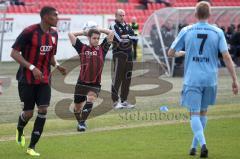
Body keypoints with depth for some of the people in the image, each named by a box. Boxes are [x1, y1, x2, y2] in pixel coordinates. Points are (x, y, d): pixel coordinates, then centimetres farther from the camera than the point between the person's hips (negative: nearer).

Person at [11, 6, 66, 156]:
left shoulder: (54, 34, 4)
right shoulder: (29, 32, -17)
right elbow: (14, 53, -16)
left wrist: (57, 65, -4)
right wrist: (32, 67, -25)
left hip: (44, 79, 5)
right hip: (27, 80, -5)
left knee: (43, 110, -7)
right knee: (28, 112, 0)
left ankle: (32, 147, 2)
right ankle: (20, 130, 37)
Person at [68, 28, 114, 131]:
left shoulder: (102, 49, 6)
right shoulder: (82, 48, 4)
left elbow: (111, 33, 4)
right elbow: (70, 34, 4)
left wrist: (98, 30, 10)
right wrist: (84, 32, 10)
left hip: (95, 84, -1)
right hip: (82, 83, 1)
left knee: (90, 101, -25)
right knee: (77, 107, 10)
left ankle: (82, 123, -22)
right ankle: (80, 122, 35)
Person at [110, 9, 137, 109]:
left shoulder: (127, 26, 17)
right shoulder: (114, 26, -5)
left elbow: (134, 37, 4)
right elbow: (120, 39, -16)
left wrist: (125, 37, -8)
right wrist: (129, 37, -3)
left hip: (128, 55, 7)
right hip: (119, 54, -7)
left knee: (127, 78, 9)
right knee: (117, 78, -9)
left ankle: (124, 100, 16)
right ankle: (115, 101, -9)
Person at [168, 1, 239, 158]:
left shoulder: (186, 31, -1)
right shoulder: (217, 32, -2)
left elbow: (171, 53, 4)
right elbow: (226, 57, -7)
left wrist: (181, 53, 26)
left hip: (192, 79, -2)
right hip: (210, 79, 2)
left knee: (194, 114, -2)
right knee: (203, 112, 18)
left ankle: (203, 144, -23)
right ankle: (194, 146, 25)